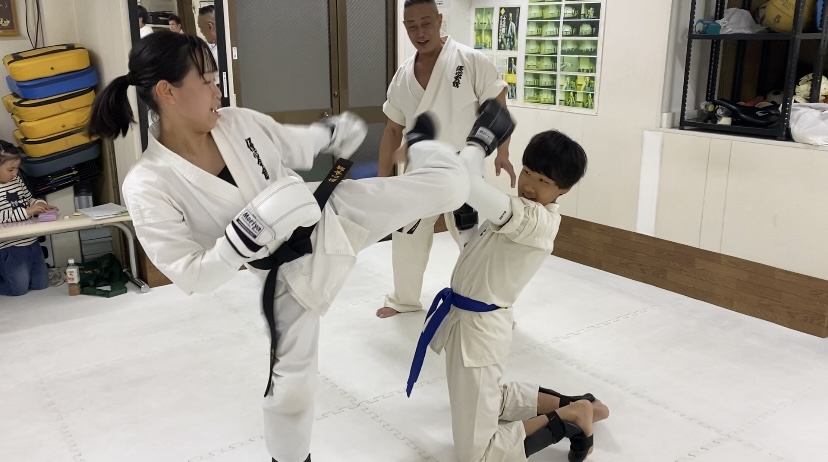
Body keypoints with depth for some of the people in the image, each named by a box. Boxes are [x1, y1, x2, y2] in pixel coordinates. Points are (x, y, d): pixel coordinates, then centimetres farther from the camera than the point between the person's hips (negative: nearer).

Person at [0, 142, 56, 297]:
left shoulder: (16, 180, 4)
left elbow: (28, 199, 19)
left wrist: (39, 203, -1)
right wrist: (26, 211, -29)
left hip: (31, 242, 7)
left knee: (41, 284, 15)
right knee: (19, 288, -2)